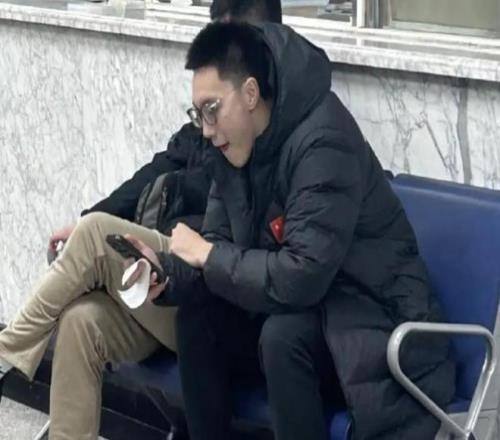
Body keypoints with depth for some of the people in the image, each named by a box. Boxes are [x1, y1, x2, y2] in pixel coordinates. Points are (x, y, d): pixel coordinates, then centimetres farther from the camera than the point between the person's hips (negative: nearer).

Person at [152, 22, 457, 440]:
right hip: (299, 309, 8)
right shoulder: (234, 147, 1)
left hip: (371, 323, -8)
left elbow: (301, 278, -31)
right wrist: (164, 275, -14)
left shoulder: (323, 143, -25)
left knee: (282, 335, -33)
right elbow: (216, 242, 6)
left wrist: (209, 257, -19)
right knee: (197, 310, -9)